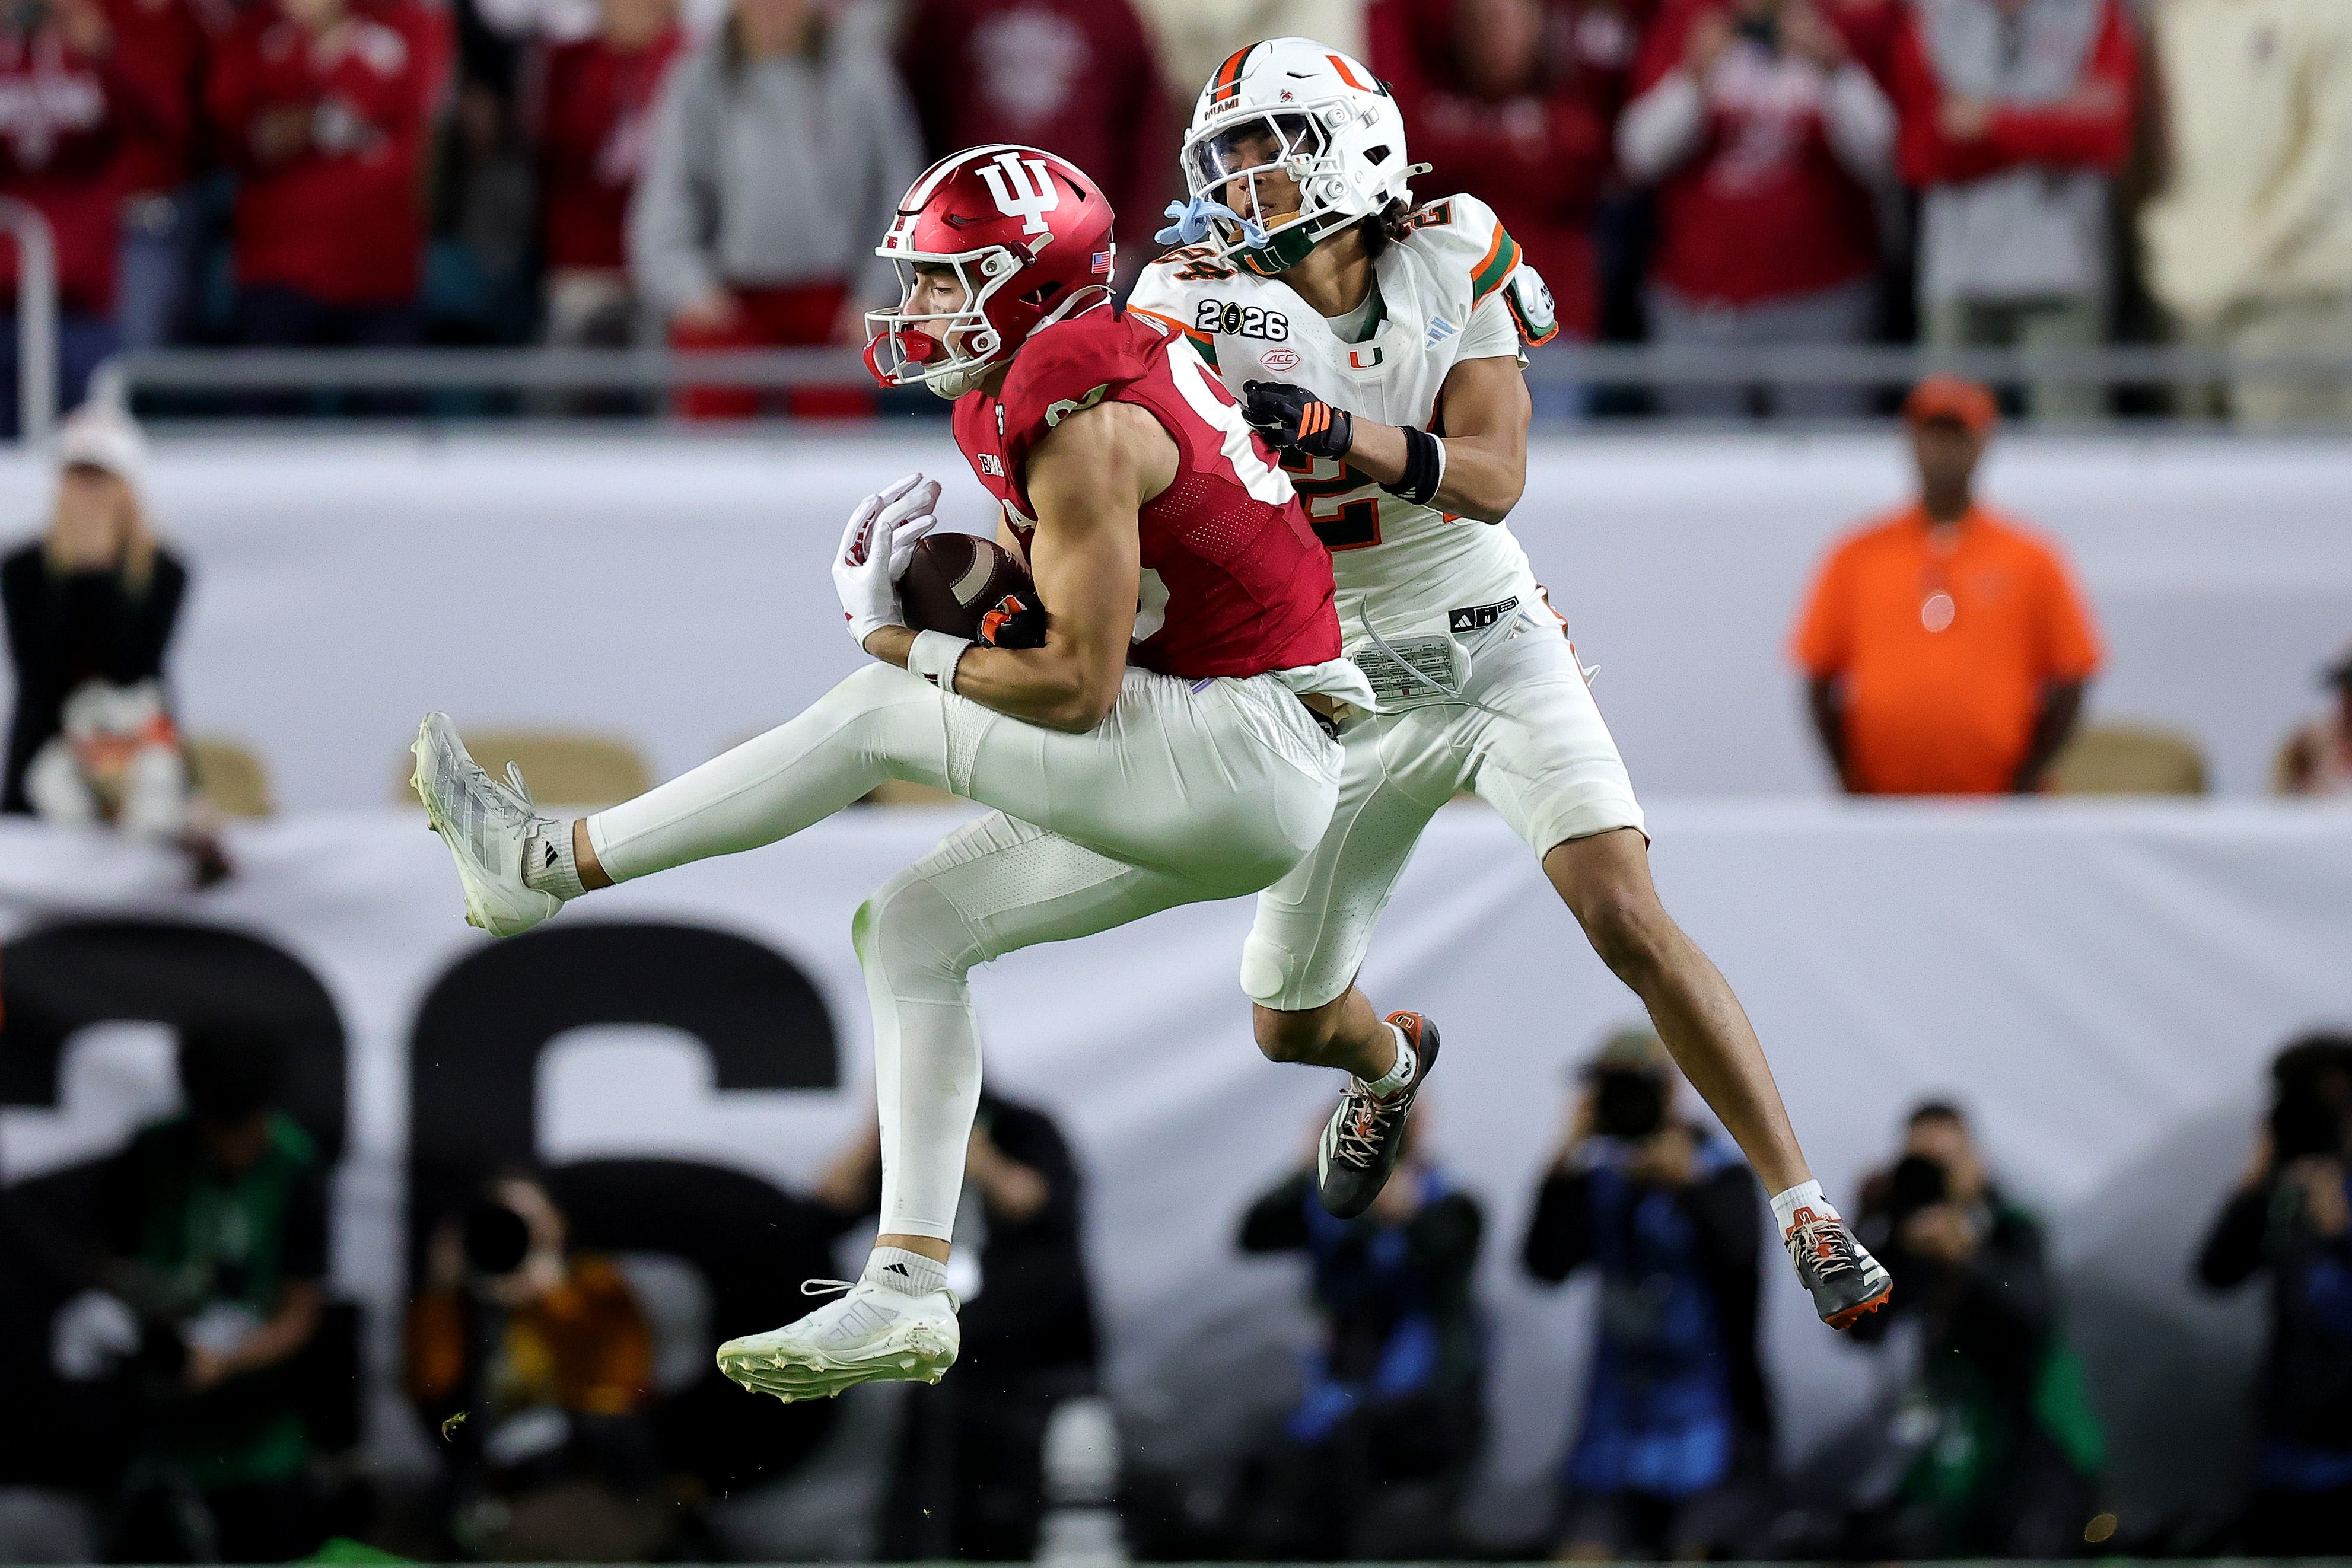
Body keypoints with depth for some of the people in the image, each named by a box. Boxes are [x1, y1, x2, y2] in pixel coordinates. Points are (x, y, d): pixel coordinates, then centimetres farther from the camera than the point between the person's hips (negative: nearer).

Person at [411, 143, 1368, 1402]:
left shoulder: (1076, 427, -17)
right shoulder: (1099, 364, 13)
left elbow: (1078, 689, -19)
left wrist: (905, 644, -8)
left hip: (1246, 762, -10)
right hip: (1220, 791, 10)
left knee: (878, 716, -9)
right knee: (912, 929, 11)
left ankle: (552, 865, 2)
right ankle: (906, 1293, 8)